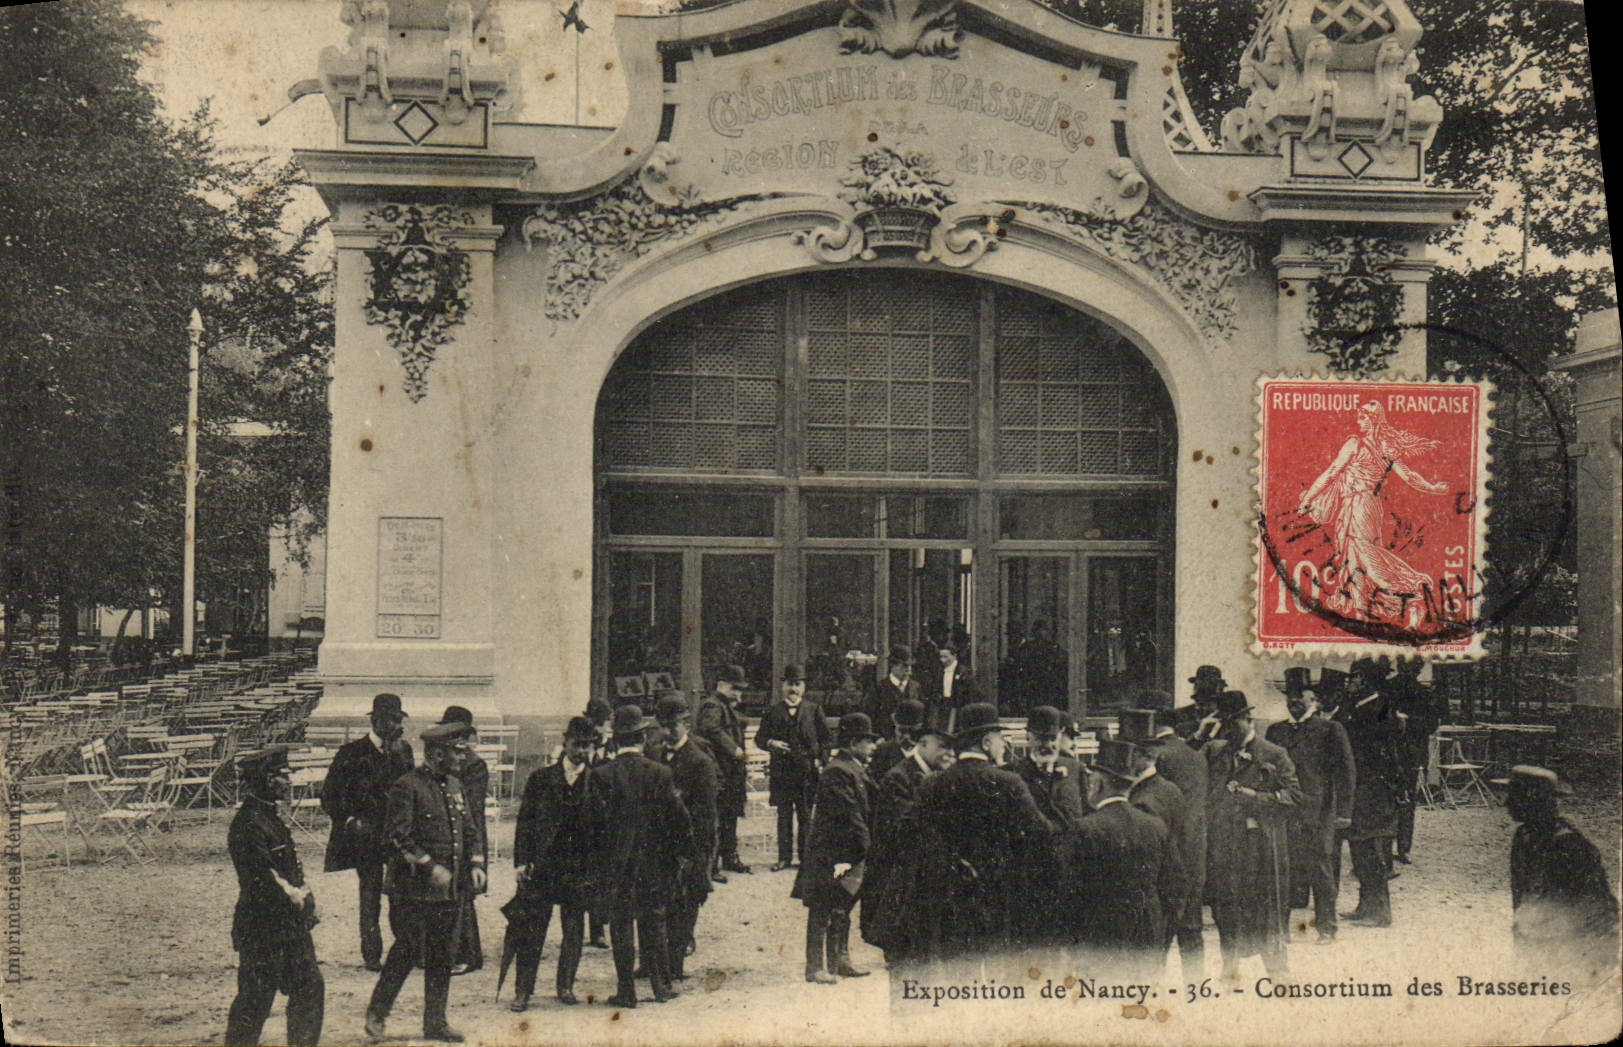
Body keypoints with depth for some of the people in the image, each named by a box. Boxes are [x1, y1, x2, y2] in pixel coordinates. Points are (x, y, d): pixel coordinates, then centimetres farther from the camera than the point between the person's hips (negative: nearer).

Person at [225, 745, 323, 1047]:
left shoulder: (270, 816, 13)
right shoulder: (248, 823, -18)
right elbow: (262, 878, -22)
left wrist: (301, 894, 6)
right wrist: (294, 896, -12)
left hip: (290, 925, 10)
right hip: (262, 928, -10)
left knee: (310, 987, 12)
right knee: (255, 998, -2)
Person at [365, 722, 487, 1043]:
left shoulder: (454, 786, 14)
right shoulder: (407, 786, -10)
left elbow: (470, 828, 19)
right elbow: (399, 836, -15)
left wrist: (476, 863, 4)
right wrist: (430, 867, -19)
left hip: (450, 889, 7)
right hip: (413, 889, -7)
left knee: (442, 955, 9)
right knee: (409, 950, -6)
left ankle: (435, 1022, 16)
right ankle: (376, 1015, 9)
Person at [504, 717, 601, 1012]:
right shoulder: (541, 778, 5)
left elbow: (602, 827, 5)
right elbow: (525, 822, 4)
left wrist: (595, 866, -1)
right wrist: (521, 861, -4)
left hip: (579, 869, 1)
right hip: (541, 865, -1)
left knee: (574, 931, 6)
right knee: (531, 930, -1)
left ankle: (565, 986, 20)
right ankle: (523, 990, 5)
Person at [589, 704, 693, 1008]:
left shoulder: (602, 775, -10)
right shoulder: (660, 773, -5)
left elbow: (596, 819, -10)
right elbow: (679, 818, -3)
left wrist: (595, 860, 0)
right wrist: (678, 856, 10)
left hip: (615, 861, -2)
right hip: (653, 863, 2)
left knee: (621, 926, 5)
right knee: (654, 925, 13)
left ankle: (626, 991, 8)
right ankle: (661, 986, 17)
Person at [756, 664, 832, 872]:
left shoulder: (814, 710, 9)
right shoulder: (772, 711, 10)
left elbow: (825, 738, 10)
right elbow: (760, 737, 10)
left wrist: (821, 760, -2)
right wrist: (771, 743, -11)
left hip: (807, 771, -1)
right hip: (781, 771, 1)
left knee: (805, 816, 3)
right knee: (784, 815, 3)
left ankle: (805, 856, 10)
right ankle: (784, 857, 9)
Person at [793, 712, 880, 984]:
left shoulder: (857, 770, 15)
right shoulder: (837, 772, -18)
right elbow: (848, 816, -21)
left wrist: (867, 849, 16)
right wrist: (867, 847, -17)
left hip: (850, 856, 10)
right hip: (832, 856, -10)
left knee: (842, 911, 16)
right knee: (823, 912, -4)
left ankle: (840, 961, 25)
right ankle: (815, 967, 0)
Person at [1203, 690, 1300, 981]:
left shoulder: (1274, 755, 0)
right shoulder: (1214, 751, 12)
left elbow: (1294, 794, -5)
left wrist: (1258, 799, -15)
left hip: (1261, 845, -3)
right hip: (1222, 843, 4)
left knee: (1267, 909, 0)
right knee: (1225, 906, 8)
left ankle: (1276, 969, 11)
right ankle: (1230, 967, 19)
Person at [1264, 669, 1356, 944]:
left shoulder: (1331, 730, 2)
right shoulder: (1275, 732, 15)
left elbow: (1346, 773, -1)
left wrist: (1343, 812, -7)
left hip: (1319, 813, -4)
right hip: (1284, 813, 4)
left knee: (1321, 868, -4)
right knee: (1289, 869, 4)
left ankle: (1326, 926, 3)